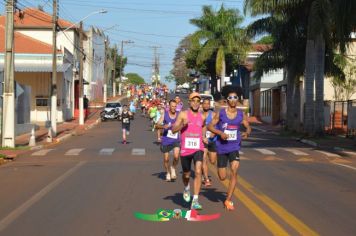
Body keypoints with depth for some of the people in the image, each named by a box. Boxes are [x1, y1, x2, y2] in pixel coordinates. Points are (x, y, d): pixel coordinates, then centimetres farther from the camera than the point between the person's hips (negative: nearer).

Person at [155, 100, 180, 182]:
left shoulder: (179, 115, -1)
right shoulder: (164, 115, -3)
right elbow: (157, 126, -6)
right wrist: (163, 126, -24)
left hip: (176, 140, 0)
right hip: (166, 140, 0)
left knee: (176, 156, -20)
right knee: (166, 159, 7)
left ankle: (173, 168, 8)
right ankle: (168, 173, 31)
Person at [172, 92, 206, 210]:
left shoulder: (202, 117, 7)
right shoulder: (183, 114, -2)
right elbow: (173, 130, -8)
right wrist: (182, 124, -23)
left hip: (198, 148, 1)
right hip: (185, 149, -1)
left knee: (198, 172, -18)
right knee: (186, 175, 14)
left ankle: (195, 201, -17)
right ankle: (187, 188, 49)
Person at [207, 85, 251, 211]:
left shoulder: (241, 114, 0)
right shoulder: (220, 113, -6)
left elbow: (248, 127, 12)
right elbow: (210, 126, -3)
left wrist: (247, 133, -11)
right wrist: (220, 133, -20)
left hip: (234, 147, 1)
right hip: (222, 147, -1)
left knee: (234, 172, -16)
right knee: (222, 177, 3)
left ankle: (228, 200, -5)